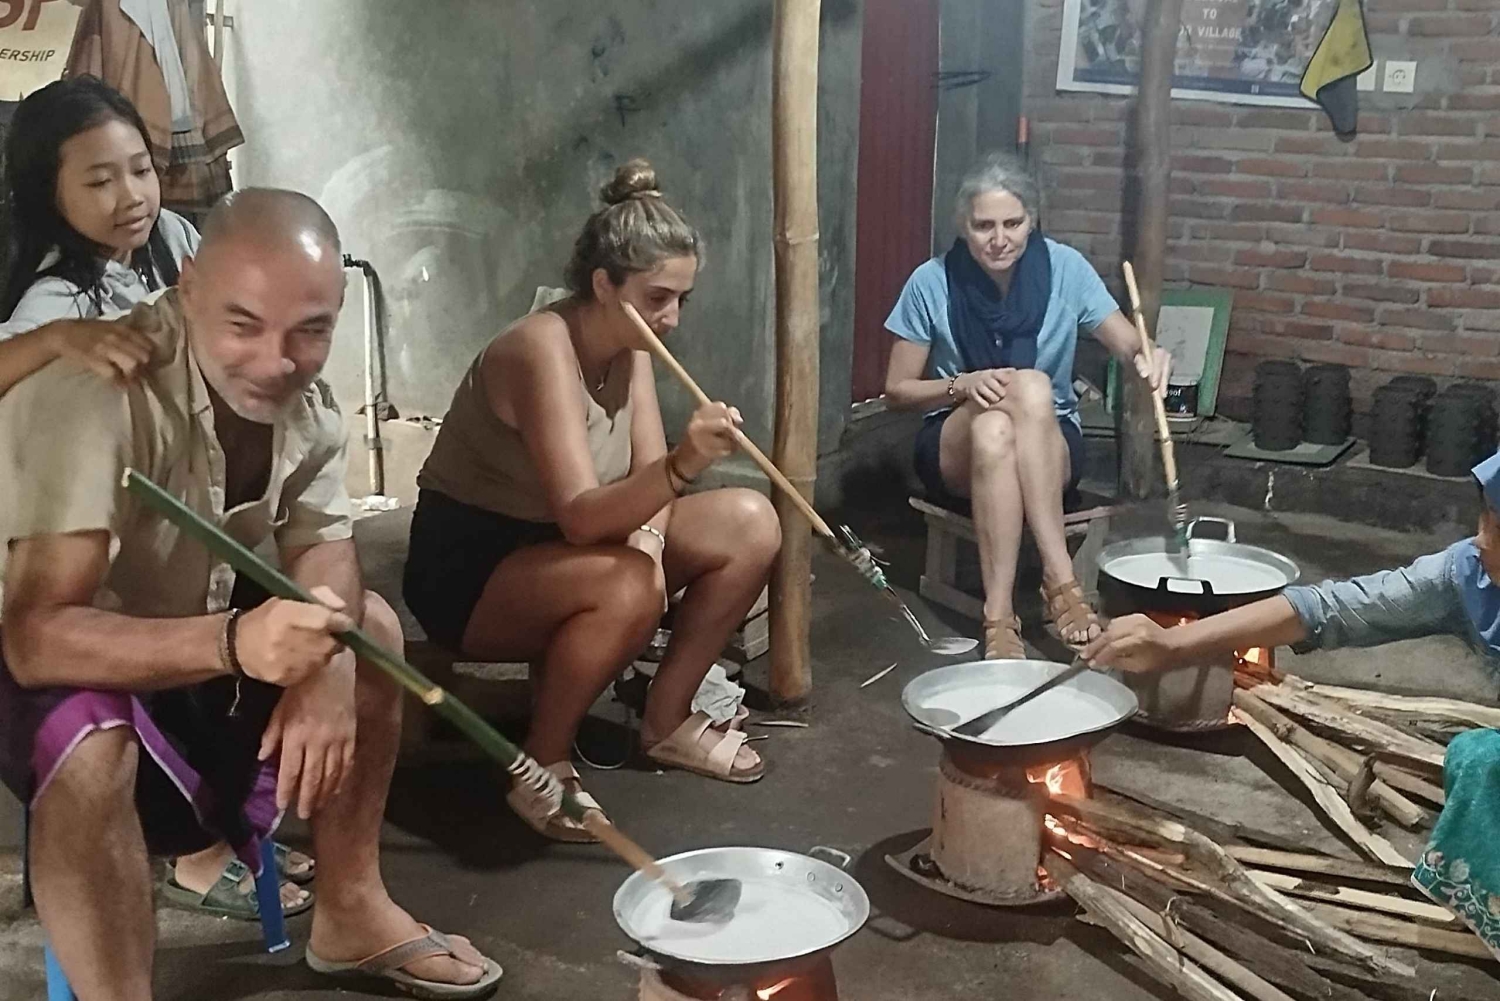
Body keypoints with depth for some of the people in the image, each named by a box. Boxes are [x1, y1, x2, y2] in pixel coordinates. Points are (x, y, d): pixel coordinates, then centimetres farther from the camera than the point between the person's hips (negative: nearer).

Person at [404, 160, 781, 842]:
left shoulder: (628, 343, -1)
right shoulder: (542, 350, -28)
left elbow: (644, 477, -2)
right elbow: (580, 515, -36)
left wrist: (648, 536, -24)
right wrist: (682, 466, -51)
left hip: (556, 545, 9)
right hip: (466, 567, -8)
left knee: (750, 524, -3)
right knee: (627, 588, -38)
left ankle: (667, 721, 7)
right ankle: (541, 766, -15)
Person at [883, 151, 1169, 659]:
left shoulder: (1064, 268, -7)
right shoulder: (932, 283, -8)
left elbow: (1128, 343, -9)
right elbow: (897, 390, -2)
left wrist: (1145, 358, -34)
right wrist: (962, 385, -21)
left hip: (1051, 447, 1)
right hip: (957, 450, 0)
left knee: (1033, 388, -35)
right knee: (993, 427, -37)